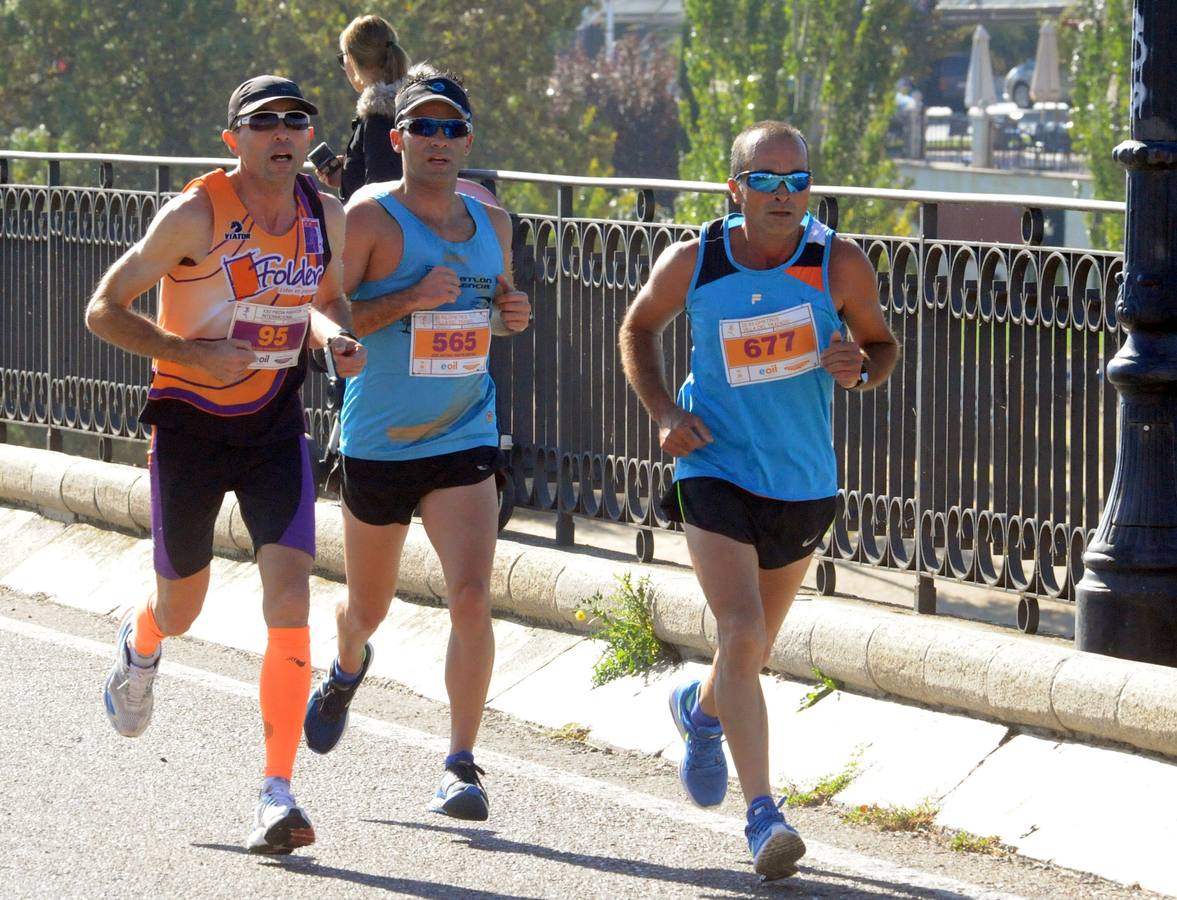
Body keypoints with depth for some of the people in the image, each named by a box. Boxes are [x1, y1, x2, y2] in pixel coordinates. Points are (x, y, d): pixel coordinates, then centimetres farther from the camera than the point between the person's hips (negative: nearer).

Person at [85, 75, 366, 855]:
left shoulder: (326, 217, -1)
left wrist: (340, 337, -3)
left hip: (276, 426, 2)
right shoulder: (194, 215, -15)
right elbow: (105, 309, -10)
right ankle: (138, 645, 53)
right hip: (189, 424, -2)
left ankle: (278, 793, -14)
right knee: (181, 608, 12)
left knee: (290, 597, -16)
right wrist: (190, 354, -23)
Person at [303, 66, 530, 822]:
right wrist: (411, 299, -25)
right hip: (377, 443, -2)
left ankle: (462, 766, -9)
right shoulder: (371, 219, -10)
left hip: (465, 442, 2)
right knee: (369, 607, 15)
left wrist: (512, 316, 0)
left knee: (472, 601, -16)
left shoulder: (491, 223, 7)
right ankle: (347, 672, 52)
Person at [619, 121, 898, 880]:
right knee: (742, 634, -19)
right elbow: (640, 328, 10)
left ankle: (703, 710, 54)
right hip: (716, 470, -2)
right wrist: (664, 413, -4)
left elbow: (883, 344, 5)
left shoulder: (839, 264, -10)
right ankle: (763, 814, -18)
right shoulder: (692, 264, -9)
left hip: (804, 482, 2)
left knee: (756, 645, 19)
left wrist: (859, 369, -20)